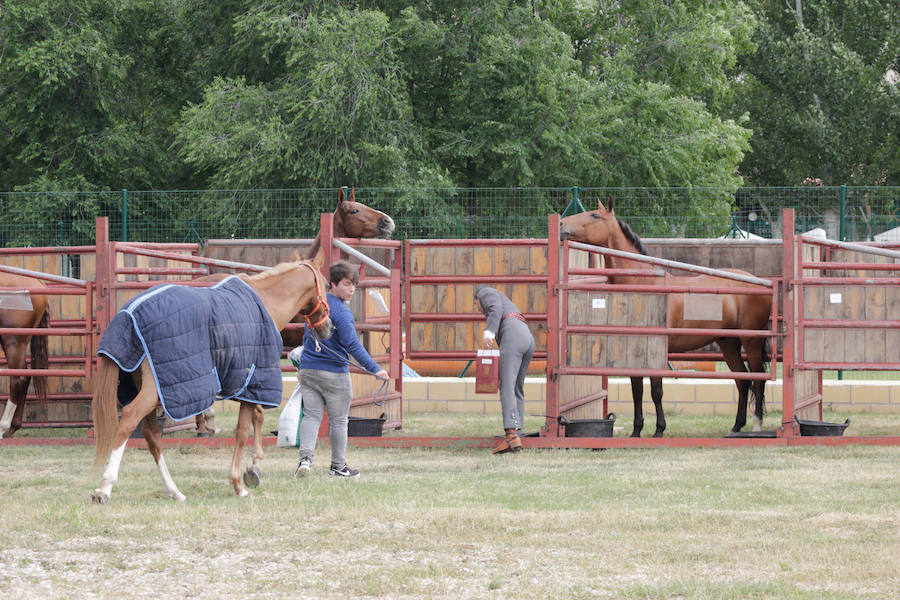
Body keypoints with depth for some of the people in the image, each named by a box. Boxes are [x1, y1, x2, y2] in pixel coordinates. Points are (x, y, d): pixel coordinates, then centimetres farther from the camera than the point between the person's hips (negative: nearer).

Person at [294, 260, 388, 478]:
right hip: (334, 373, -6)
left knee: (311, 416, 5)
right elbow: (352, 344, -23)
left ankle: (305, 457, -15)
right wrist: (374, 369, -24)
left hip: (307, 369, 6)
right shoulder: (341, 311, -15)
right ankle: (338, 466, 14)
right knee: (338, 420, 6)